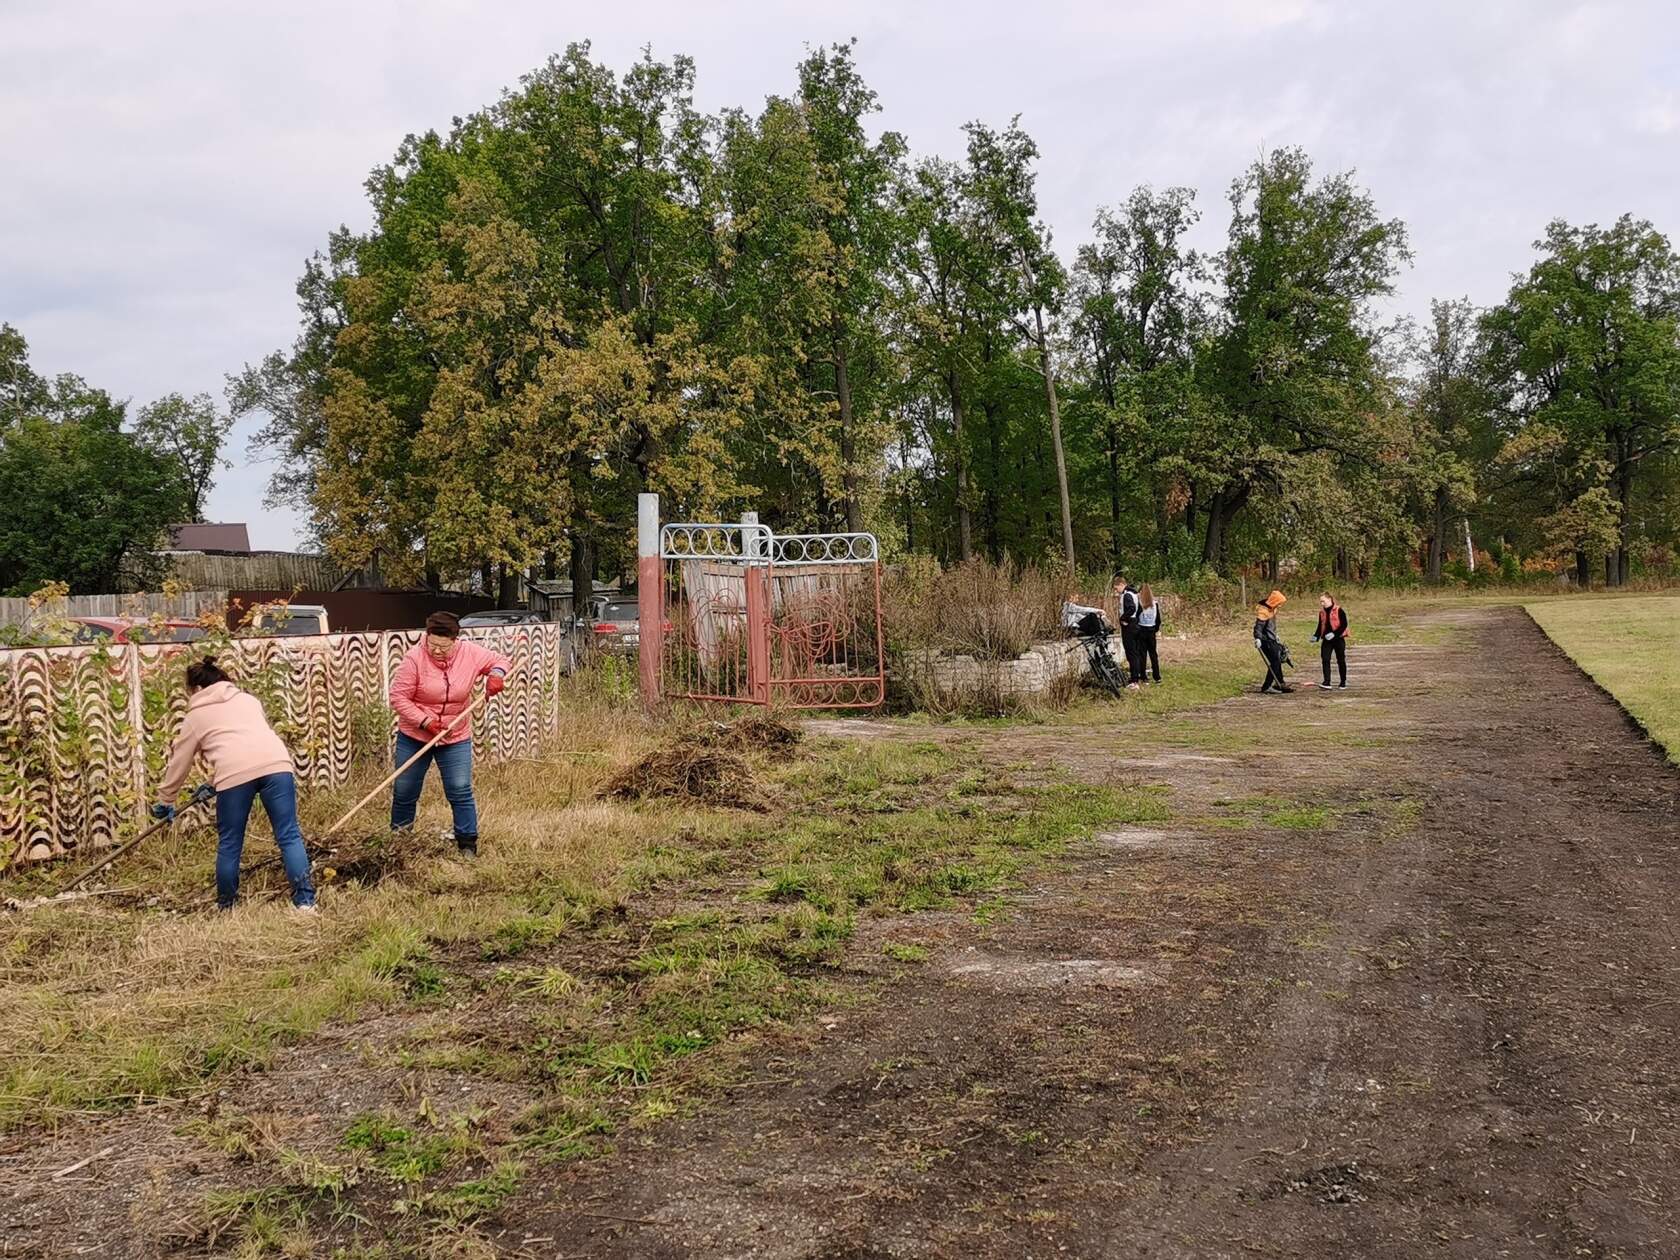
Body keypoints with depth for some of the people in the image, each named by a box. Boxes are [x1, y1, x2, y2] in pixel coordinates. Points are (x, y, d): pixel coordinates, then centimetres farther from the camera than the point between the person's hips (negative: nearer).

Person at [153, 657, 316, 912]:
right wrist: (215, 783, 52)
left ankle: (226, 908, 26)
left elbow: (179, 762, 30)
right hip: (276, 763, 3)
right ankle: (305, 902, -5)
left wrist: (166, 801, 45)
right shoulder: (248, 699, 34)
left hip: (235, 772, -3)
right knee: (289, 835, 2)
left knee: (229, 844, 13)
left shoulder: (197, 716, 24)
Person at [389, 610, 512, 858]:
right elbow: (398, 697, -16)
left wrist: (496, 674, -17)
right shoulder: (415, 658, -18)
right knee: (404, 792, 11)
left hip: (456, 738, 1)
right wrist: (425, 721, -23)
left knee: (461, 792, -3)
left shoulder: (470, 653, -9)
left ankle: (468, 847, 7)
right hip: (413, 736, -1)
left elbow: (501, 661, 6)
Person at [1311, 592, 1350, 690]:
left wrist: (1334, 634, -22)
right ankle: (1326, 683, -13)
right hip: (1326, 640, 5)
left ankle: (1343, 682, 20)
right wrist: (1316, 636, 0)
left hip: (1338, 639, -5)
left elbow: (1344, 625, -12)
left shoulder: (1339, 610, -8)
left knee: (1341, 661, 7)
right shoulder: (1322, 612, 10)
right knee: (1325, 660, -9)